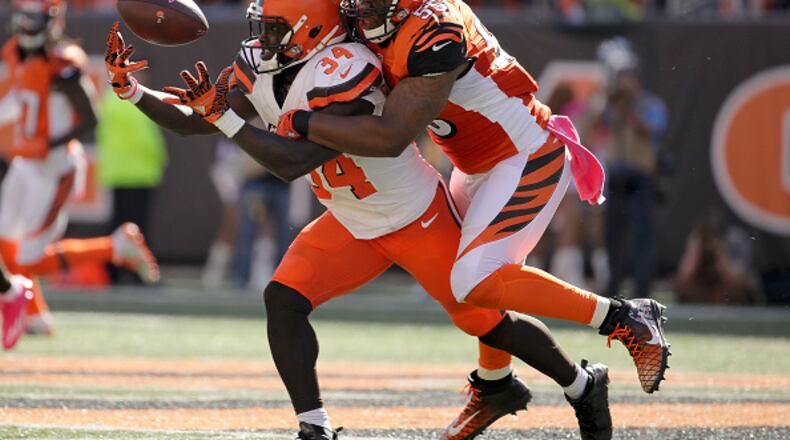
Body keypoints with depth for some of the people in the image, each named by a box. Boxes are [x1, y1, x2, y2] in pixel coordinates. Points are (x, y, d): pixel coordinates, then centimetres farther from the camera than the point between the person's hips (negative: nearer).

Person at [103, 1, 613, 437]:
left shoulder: (342, 73, -34)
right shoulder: (261, 68, -8)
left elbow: (293, 162, -39)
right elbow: (191, 122, -4)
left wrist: (224, 114, -39)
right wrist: (130, 87, -16)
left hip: (419, 217, -7)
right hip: (351, 225, 7)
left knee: (485, 321, 2)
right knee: (284, 298, -12)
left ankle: (583, 385, 28)